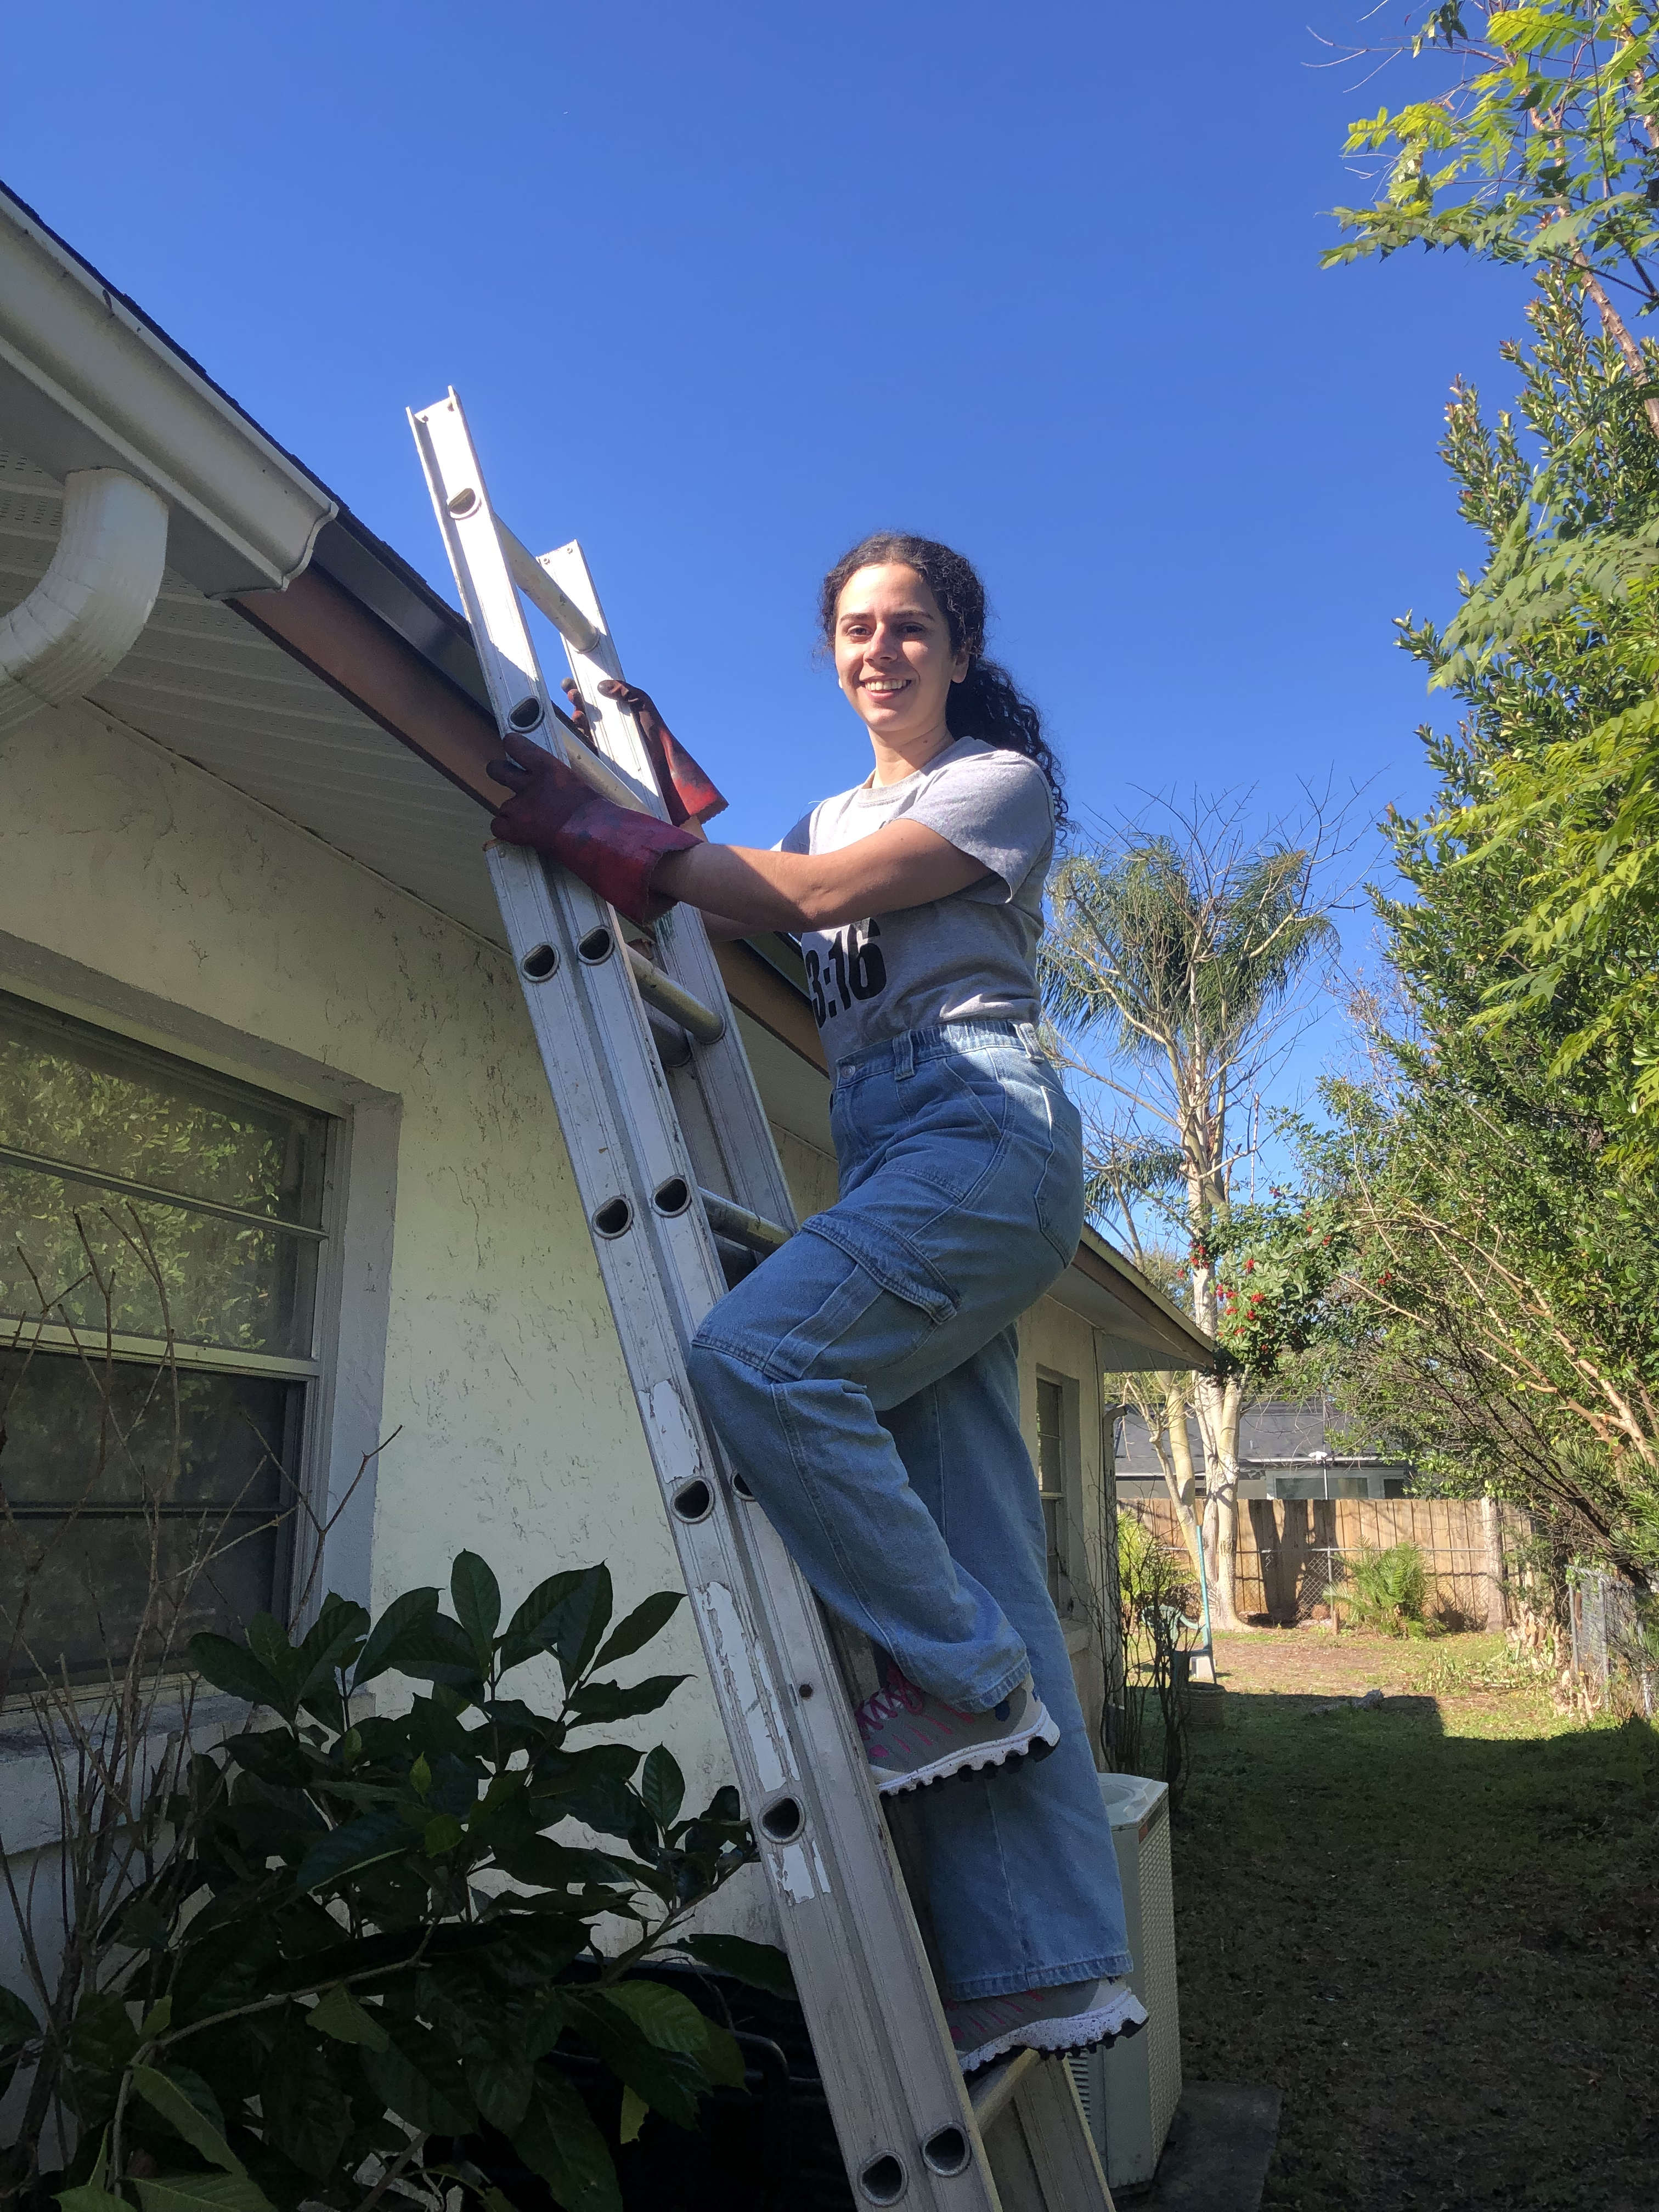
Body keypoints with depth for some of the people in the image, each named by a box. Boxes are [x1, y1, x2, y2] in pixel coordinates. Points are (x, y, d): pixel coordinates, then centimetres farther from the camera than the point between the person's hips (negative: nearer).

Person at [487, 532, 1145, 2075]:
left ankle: (960, 1673, -10)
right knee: (961, 1542, -2)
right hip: (892, 1159, 7)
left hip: (984, 1123, -7)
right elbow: (743, 900, 14)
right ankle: (1045, 1963, 1)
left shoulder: (1004, 779, 7)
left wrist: (594, 829, -9)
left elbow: (812, 894, -8)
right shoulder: (837, 810, 30)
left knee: (755, 1355, -29)